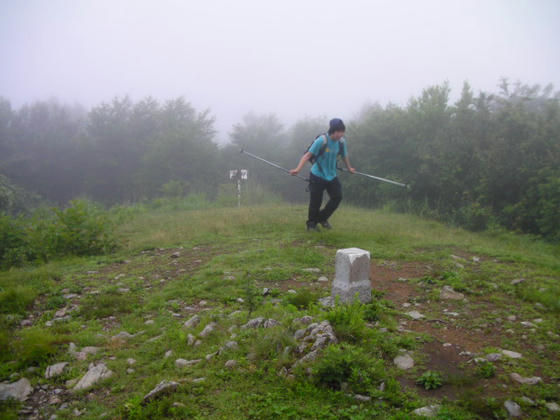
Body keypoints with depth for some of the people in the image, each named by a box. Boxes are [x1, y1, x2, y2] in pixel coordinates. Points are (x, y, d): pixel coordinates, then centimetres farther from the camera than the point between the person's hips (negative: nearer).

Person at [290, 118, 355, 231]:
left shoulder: (341, 141, -2)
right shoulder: (322, 140, -19)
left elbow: (344, 156, 16)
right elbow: (308, 155, -20)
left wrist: (349, 168, 30)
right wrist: (298, 169, -29)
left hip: (331, 175, 5)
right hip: (317, 175, -5)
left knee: (337, 196, -5)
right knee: (316, 201, -2)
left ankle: (322, 218, 16)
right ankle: (311, 224, 20)